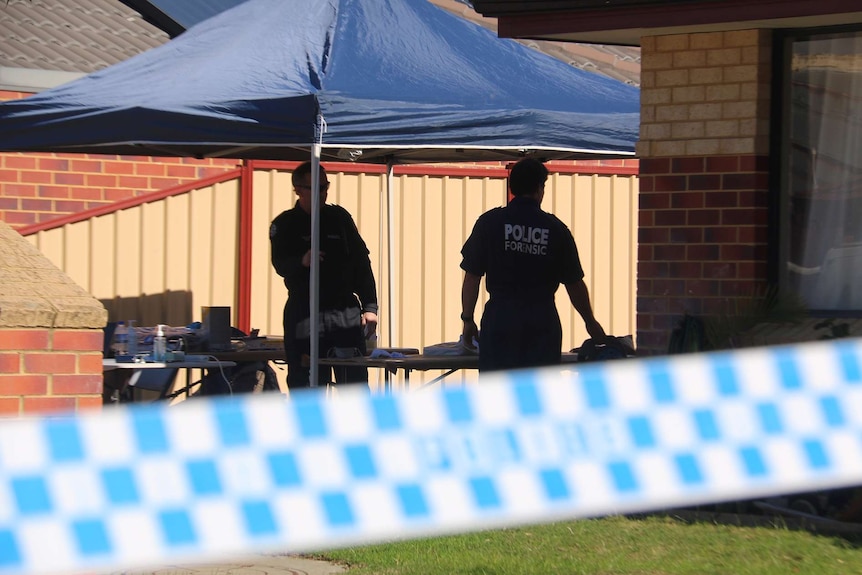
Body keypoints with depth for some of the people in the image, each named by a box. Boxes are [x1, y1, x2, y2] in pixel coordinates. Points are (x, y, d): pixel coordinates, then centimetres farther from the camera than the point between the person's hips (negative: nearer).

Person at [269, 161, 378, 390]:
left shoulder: (339, 217, 12)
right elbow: (280, 265, -7)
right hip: (304, 317, -2)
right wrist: (302, 261, -29)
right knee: (304, 386, -2)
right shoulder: (284, 225, 4)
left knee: (355, 383, -4)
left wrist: (369, 307, 6)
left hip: (346, 314, 2)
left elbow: (361, 263, 13)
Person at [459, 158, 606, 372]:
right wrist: (590, 323, 22)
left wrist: (468, 319, 10)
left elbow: (472, 277, 0)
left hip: (499, 318, -1)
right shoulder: (556, 229, 2)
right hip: (543, 322, 1)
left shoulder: (489, 223, 0)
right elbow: (575, 284, 8)